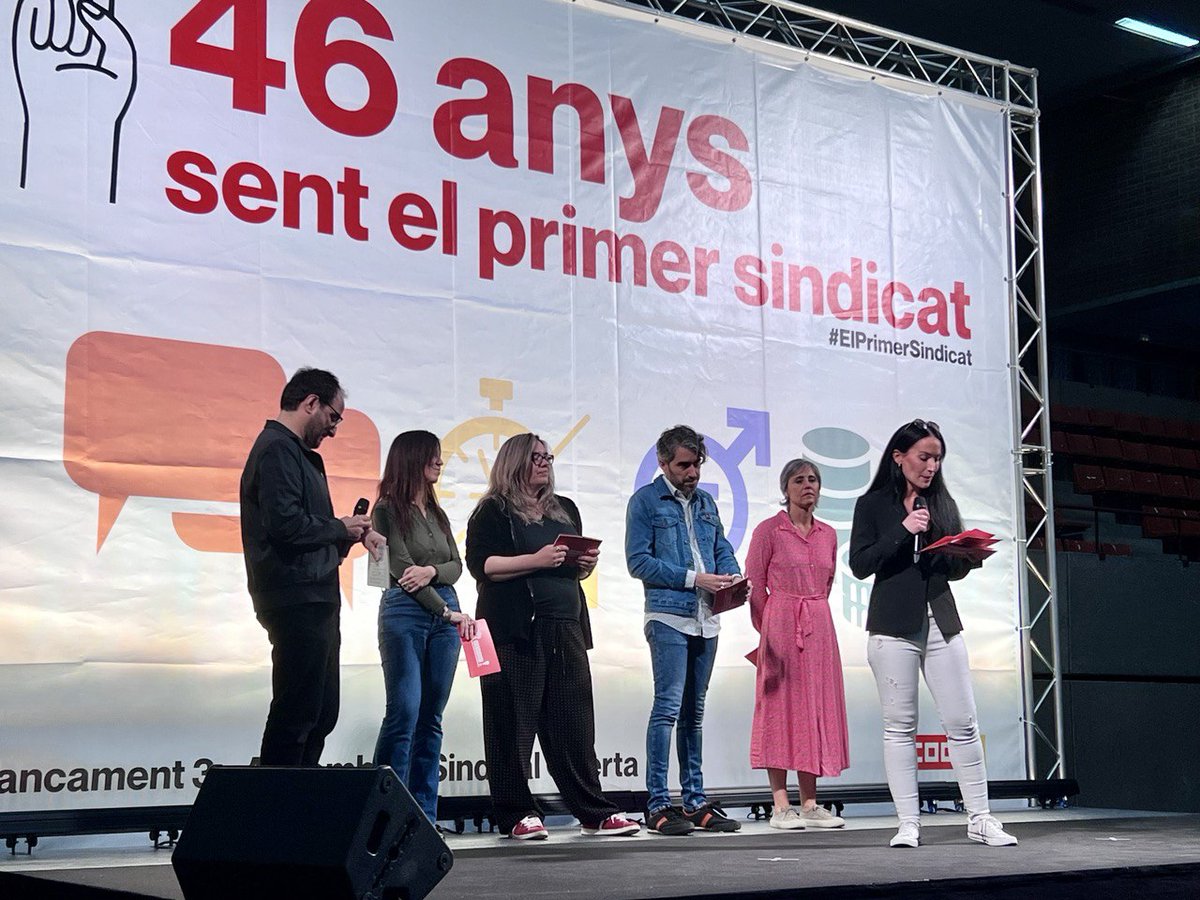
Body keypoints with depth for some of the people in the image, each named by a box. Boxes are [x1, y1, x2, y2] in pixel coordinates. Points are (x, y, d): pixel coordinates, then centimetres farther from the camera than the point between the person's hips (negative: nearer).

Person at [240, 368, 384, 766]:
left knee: (321, 715, 13)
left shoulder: (301, 455, 20)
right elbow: (286, 524, -24)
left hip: (315, 602, 11)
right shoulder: (277, 449, -12)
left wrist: (355, 533, 7)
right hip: (297, 602, -11)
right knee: (296, 714, -8)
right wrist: (340, 528, -9)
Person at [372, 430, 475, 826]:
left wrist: (432, 571, -11)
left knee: (431, 718, 5)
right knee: (404, 713, -11)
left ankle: (425, 813, 7)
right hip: (404, 613, -6)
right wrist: (448, 611, -8)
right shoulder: (388, 510, -1)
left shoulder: (436, 513, 19)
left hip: (445, 615, 6)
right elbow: (402, 569, -8)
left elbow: (456, 565, 12)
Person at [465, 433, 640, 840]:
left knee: (574, 723, 5)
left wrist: (586, 564, 5)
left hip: (565, 629, 6)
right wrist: (535, 560, -18)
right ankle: (516, 814, 4)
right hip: (515, 631, -6)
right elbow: (481, 564, -10)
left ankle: (594, 813, 9)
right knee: (514, 723, -3)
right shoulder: (494, 510, 1)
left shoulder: (565, 510, 21)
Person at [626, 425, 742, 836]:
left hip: (706, 620, 6)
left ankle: (695, 802, 15)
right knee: (668, 706, -12)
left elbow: (722, 549, 22)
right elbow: (638, 560, -9)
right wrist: (693, 578, -13)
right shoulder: (645, 501, -1)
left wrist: (732, 577, -1)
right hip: (668, 617, -6)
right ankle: (658, 805, -8)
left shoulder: (706, 502, 18)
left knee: (694, 713, 11)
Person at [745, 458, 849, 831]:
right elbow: (754, 584, -2)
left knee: (816, 707, 5)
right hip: (780, 626, -5)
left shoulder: (828, 535, 12)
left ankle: (809, 803, 9)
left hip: (818, 629, 5)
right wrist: (769, 630, 0)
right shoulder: (769, 530, -3)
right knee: (781, 706, -5)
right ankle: (781, 805, -3)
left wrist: (812, 613, 15)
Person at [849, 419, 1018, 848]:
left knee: (962, 723, 0)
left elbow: (953, 569, 18)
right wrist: (902, 530, -15)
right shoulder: (872, 505, 3)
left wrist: (970, 557, -4)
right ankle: (908, 823, 5)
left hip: (941, 623, 3)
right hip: (893, 627, -3)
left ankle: (979, 818, 7)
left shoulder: (944, 504, 14)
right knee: (899, 727, 0)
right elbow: (860, 564, -6)